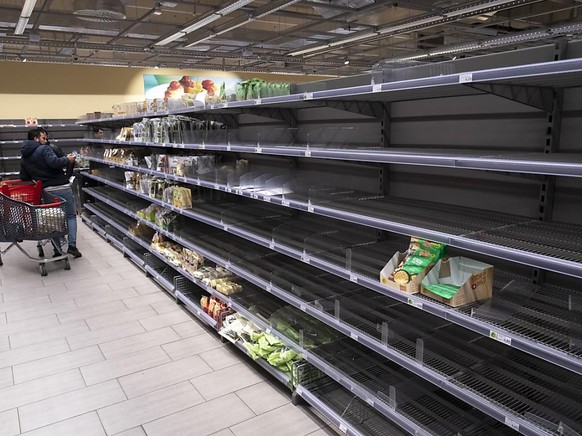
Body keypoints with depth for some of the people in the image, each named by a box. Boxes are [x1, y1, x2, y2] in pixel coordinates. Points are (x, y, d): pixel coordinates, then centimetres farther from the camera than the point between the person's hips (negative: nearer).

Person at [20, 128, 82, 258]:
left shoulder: (24, 159, 13)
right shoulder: (44, 149, -7)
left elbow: (24, 178, 15)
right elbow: (54, 162, -23)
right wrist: (67, 159, -7)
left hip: (46, 190, 5)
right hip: (62, 187, -5)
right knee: (71, 216, 6)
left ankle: (57, 249, 11)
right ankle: (72, 245, -6)